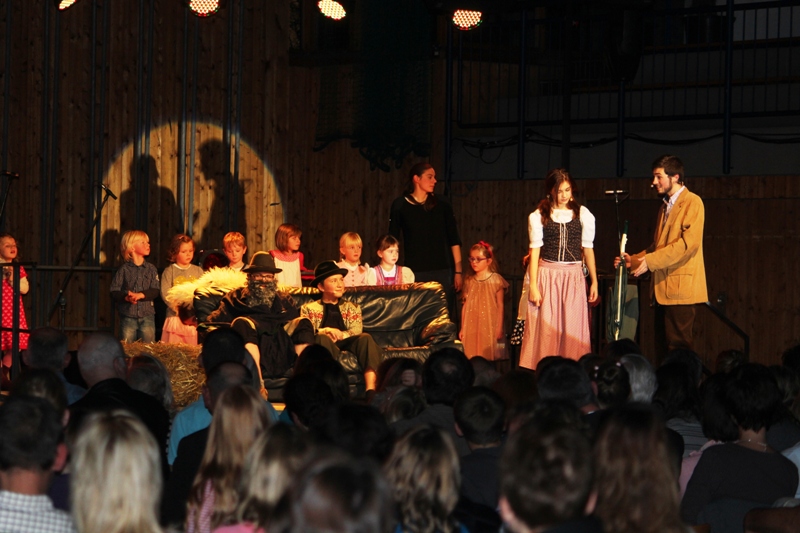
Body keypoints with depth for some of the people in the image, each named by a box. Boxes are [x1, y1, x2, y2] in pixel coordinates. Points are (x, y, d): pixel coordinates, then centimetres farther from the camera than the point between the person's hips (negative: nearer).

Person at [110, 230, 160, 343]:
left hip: (147, 316, 2)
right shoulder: (124, 269, 0)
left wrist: (140, 295, -17)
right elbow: (114, 291, -3)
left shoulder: (151, 269, 6)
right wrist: (126, 297, -21)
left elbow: (155, 290, -2)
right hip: (128, 316, -2)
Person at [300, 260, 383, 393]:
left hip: (347, 343, 2)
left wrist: (340, 335, -16)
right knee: (323, 338, -36)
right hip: (324, 345, -2)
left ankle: (371, 389, -48)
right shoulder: (309, 308, 23)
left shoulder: (352, 308, 28)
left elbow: (357, 331, 8)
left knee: (365, 338, -30)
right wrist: (324, 331, -17)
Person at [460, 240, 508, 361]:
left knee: (488, 357, -3)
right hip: (471, 327, 3)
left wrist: (499, 328, -4)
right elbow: (465, 306, 10)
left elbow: (500, 306, -1)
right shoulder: (469, 281, 8)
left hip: (489, 326, -3)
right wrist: (462, 328, 10)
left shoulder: (496, 280, -2)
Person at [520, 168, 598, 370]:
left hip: (574, 277, 1)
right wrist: (533, 286, -4)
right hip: (546, 276, -1)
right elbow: (535, 251, 2)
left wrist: (594, 281, 8)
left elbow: (588, 249, 10)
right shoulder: (539, 216, 3)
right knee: (545, 328, -2)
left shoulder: (583, 214, 6)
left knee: (573, 329, -1)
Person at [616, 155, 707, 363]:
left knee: (678, 346, -11)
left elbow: (689, 242, -17)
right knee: (662, 346, 6)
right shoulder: (665, 207, 22)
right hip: (662, 288, 9)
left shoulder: (692, 202, -5)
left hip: (680, 286, -9)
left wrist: (651, 261, -19)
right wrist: (633, 260, 9)